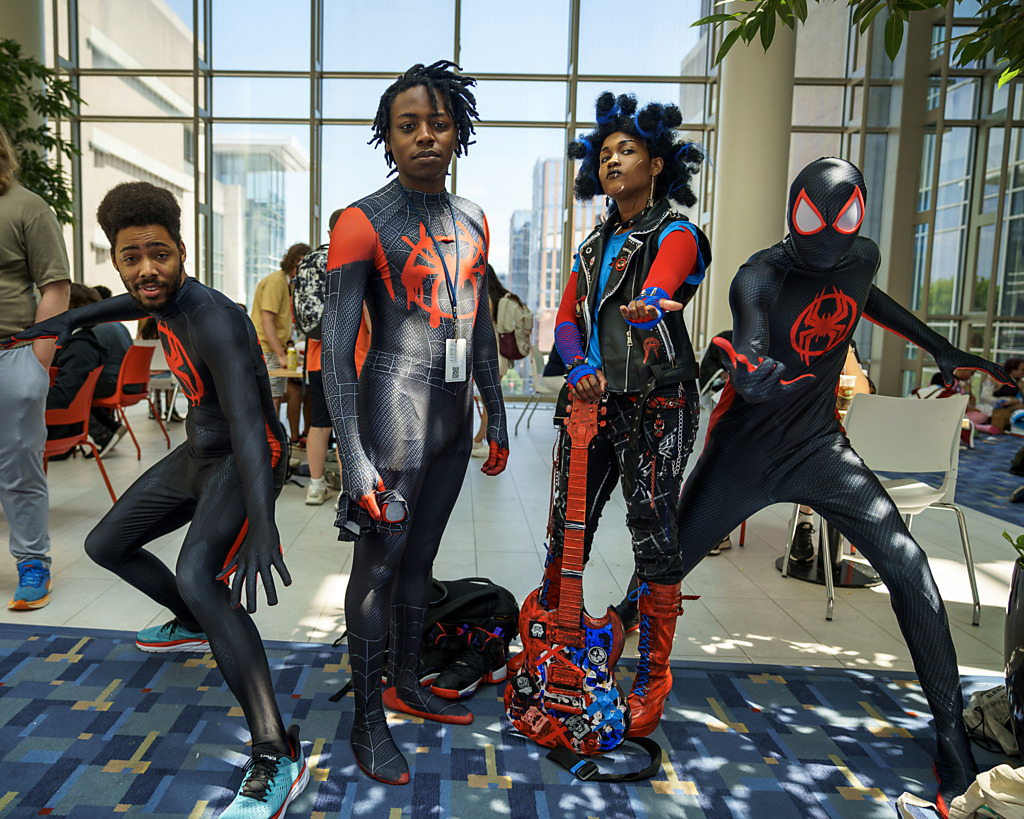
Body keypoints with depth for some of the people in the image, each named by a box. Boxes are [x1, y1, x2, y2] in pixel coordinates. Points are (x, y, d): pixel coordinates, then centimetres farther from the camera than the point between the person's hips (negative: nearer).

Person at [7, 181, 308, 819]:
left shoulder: (212, 319, -27)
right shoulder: (165, 301, 0)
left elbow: (247, 421, -40)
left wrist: (261, 525, -50)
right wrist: (73, 320, 36)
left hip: (246, 461, -9)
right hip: (197, 454, 9)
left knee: (197, 575, -34)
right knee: (107, 545, 19)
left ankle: (279, 759, -36)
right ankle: (193, 626, 43)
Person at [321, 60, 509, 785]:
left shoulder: (472, 220, 10)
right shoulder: (363, 222, -10)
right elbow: (335, 352, -13)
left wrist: (497, 418, 17)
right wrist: (355, 460, -18)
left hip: (453, 416, 6)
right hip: (394, 414, -6)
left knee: (421, 556, 18)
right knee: (379, 565, 4)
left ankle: (406, 683, 36)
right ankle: (368, 720, 21)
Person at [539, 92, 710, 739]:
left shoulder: (675, 234, -3)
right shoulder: (596, 244, 18)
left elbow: (660, 285, -26)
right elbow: (567, 319, 12)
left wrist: (648, 307, -50)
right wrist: (579, 367, -9)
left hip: (657, 407, -6)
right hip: (596, 399, 6)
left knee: (654, 536, -1)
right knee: (568, 524, 9)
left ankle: (653, 679, 14)